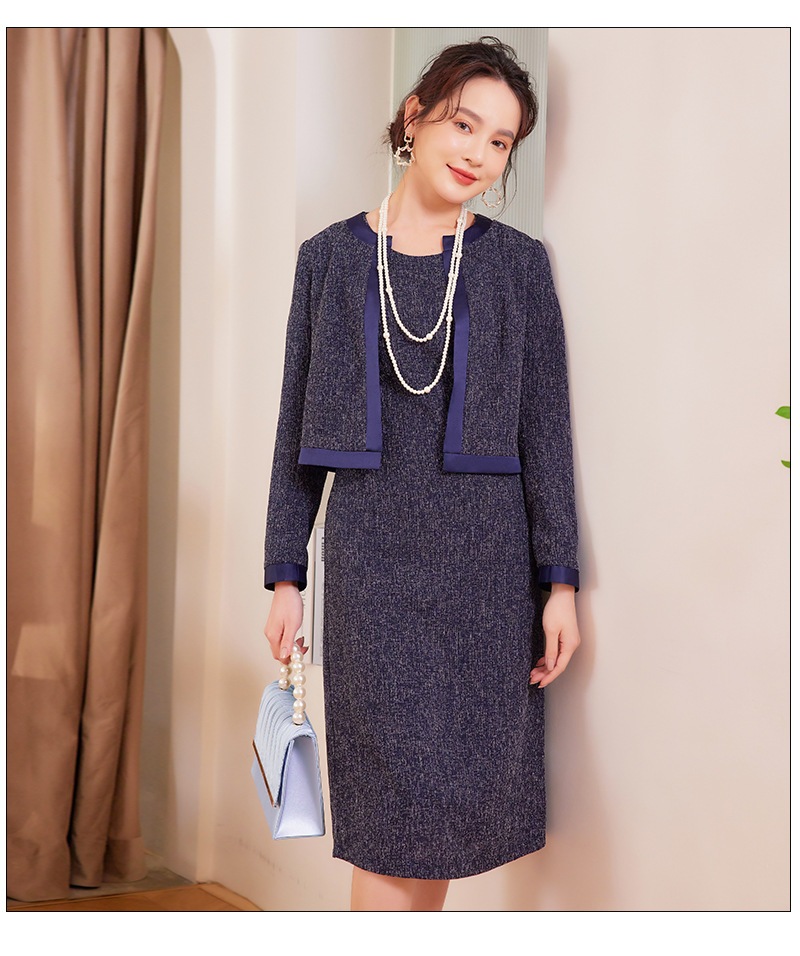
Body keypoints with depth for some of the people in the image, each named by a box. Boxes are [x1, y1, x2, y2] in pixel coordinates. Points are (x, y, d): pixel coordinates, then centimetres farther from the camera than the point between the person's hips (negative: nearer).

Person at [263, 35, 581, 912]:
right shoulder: (331, 258, 7)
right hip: (369, 556, -1)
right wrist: (285, 575, 4)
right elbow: (297, 426, 8)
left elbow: (545, 429, 4)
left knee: (451, 811, 6)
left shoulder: (518, 264, 6)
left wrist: (560, 580, -2)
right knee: (396, 814, -2)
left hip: (486, 561, 1)